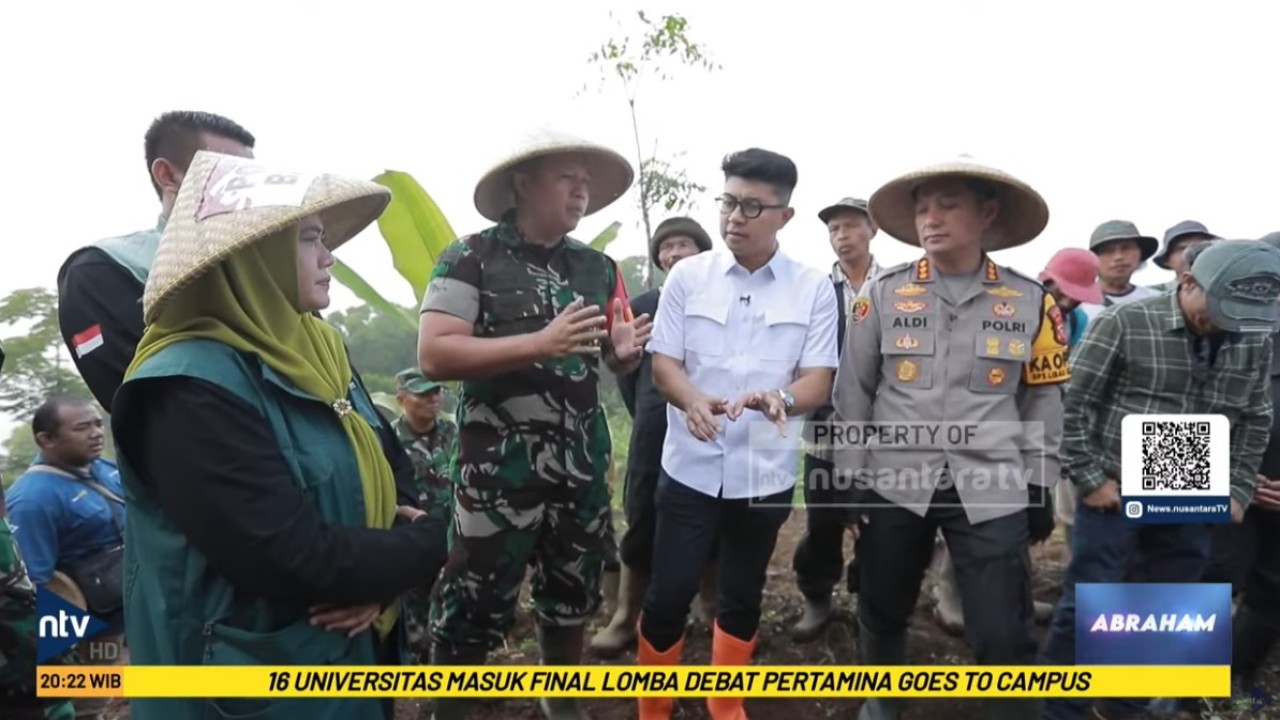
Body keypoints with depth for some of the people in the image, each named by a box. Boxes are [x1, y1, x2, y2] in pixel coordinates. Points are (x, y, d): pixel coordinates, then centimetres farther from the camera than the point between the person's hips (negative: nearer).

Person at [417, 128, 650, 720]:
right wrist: (542, 343, -25)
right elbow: (433, 355, -18)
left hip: (582, 468, 6)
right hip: (497, 472, -5)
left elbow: (616, 361, 14)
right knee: (472, 610, 4)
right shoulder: (472, 258, -7)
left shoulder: (598, 268, 8)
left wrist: (624, 352, -10)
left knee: (572, 597, 20)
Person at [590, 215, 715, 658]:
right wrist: (647, 417, 9)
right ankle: (627, 618, 20)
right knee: (642, 526, 6)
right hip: (654, 436, 1)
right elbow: (625, 369, 11)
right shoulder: (641, 306, 6)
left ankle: (718, 615, 30)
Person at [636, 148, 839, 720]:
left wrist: (779, 399, -27)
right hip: (691, 467, 0)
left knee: (741, 599, 16)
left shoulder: (814, 288, -2)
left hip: (766, 472, 1)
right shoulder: (687, 275, -1)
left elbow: (819, 381, -4)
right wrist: (693, 401, -23)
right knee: (667, 597, 4)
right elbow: (663, 362, -1)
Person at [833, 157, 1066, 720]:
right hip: (893, 484, 1)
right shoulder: (882, 293, -2)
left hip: (992, 491, 0)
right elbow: (852, 391, 1)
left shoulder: (1031, 301, 0)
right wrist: (850, 476, 0)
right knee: (883, 612, 17)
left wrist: (1039, 489, 6)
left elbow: (1043, 401, 7)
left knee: (1004, 637, 1)